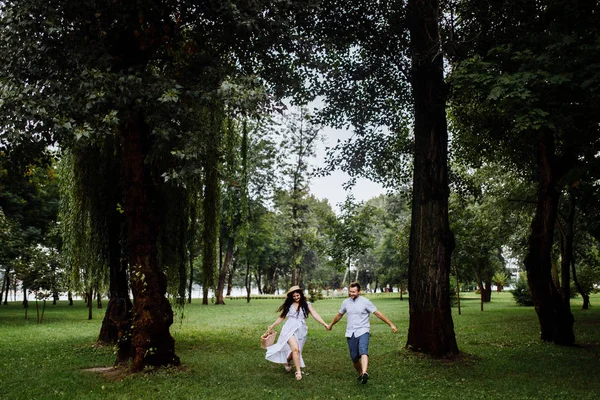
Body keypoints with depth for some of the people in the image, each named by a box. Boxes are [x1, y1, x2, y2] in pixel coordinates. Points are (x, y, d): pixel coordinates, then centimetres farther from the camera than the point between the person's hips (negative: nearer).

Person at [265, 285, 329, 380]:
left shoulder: (306, 304, 6)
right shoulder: (288, 305, 9)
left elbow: (315, 315, -4)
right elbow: (282, 317, 17)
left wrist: (324, 324, -15)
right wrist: (272, 326, 16)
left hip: (301, 330, 1)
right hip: (290, 329, -1)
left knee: (295, 350, 3)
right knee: (295, 349, -21)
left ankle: (286, 362, 37)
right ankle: (298, 371, -14)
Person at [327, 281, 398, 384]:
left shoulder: (365, 302, -5)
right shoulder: (346, 302, 7)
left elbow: (378, 313, -3)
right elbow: (339, 315, 25)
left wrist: (391, 324, -6)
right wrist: (331, 325, 37)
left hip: (362, 332, -4)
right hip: (350, 333, 4)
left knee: (363, 352, -27)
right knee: (354, 357, 4)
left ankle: (365, 373, -43)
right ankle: (360, 374, 27)